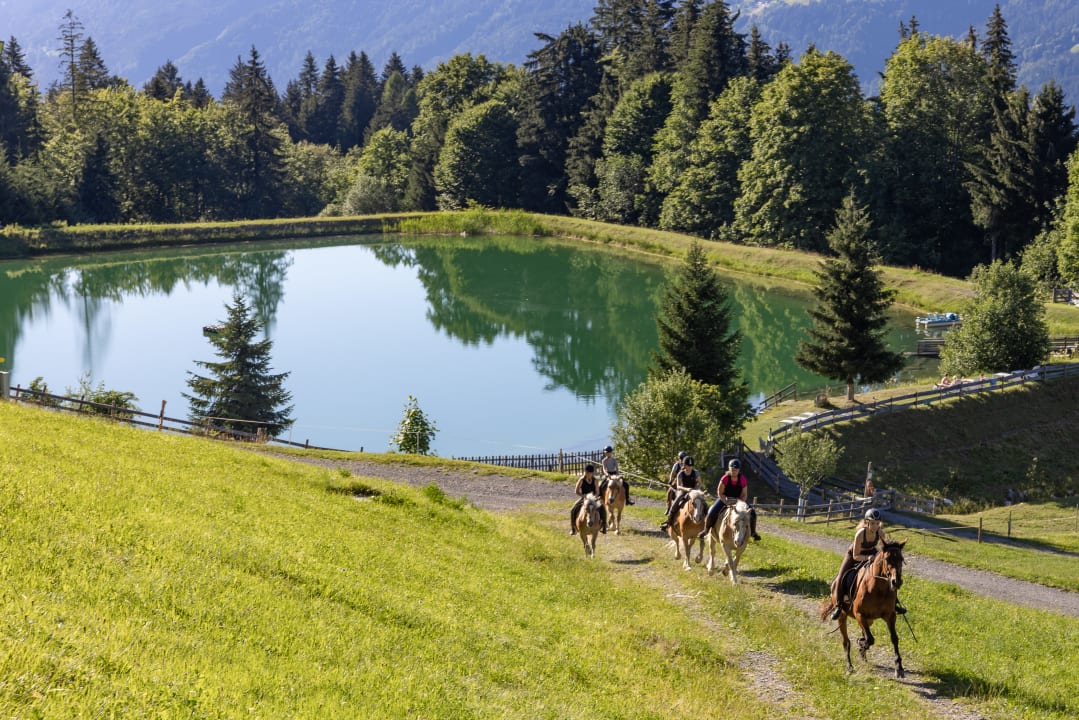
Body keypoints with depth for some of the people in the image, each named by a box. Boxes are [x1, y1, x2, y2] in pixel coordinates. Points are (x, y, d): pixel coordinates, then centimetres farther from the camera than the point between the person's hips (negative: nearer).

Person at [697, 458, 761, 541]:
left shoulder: (742, 479, -13)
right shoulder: (725, 478, -19)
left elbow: (744, 494, -5)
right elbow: (720, 493, -12)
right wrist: (726, 502, -25)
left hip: (738, 500, 2)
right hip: (724, 499, -2)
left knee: (752, 512, -13)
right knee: (712, 512, -25)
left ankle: (752, 532, 7)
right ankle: (706, 530, -3)